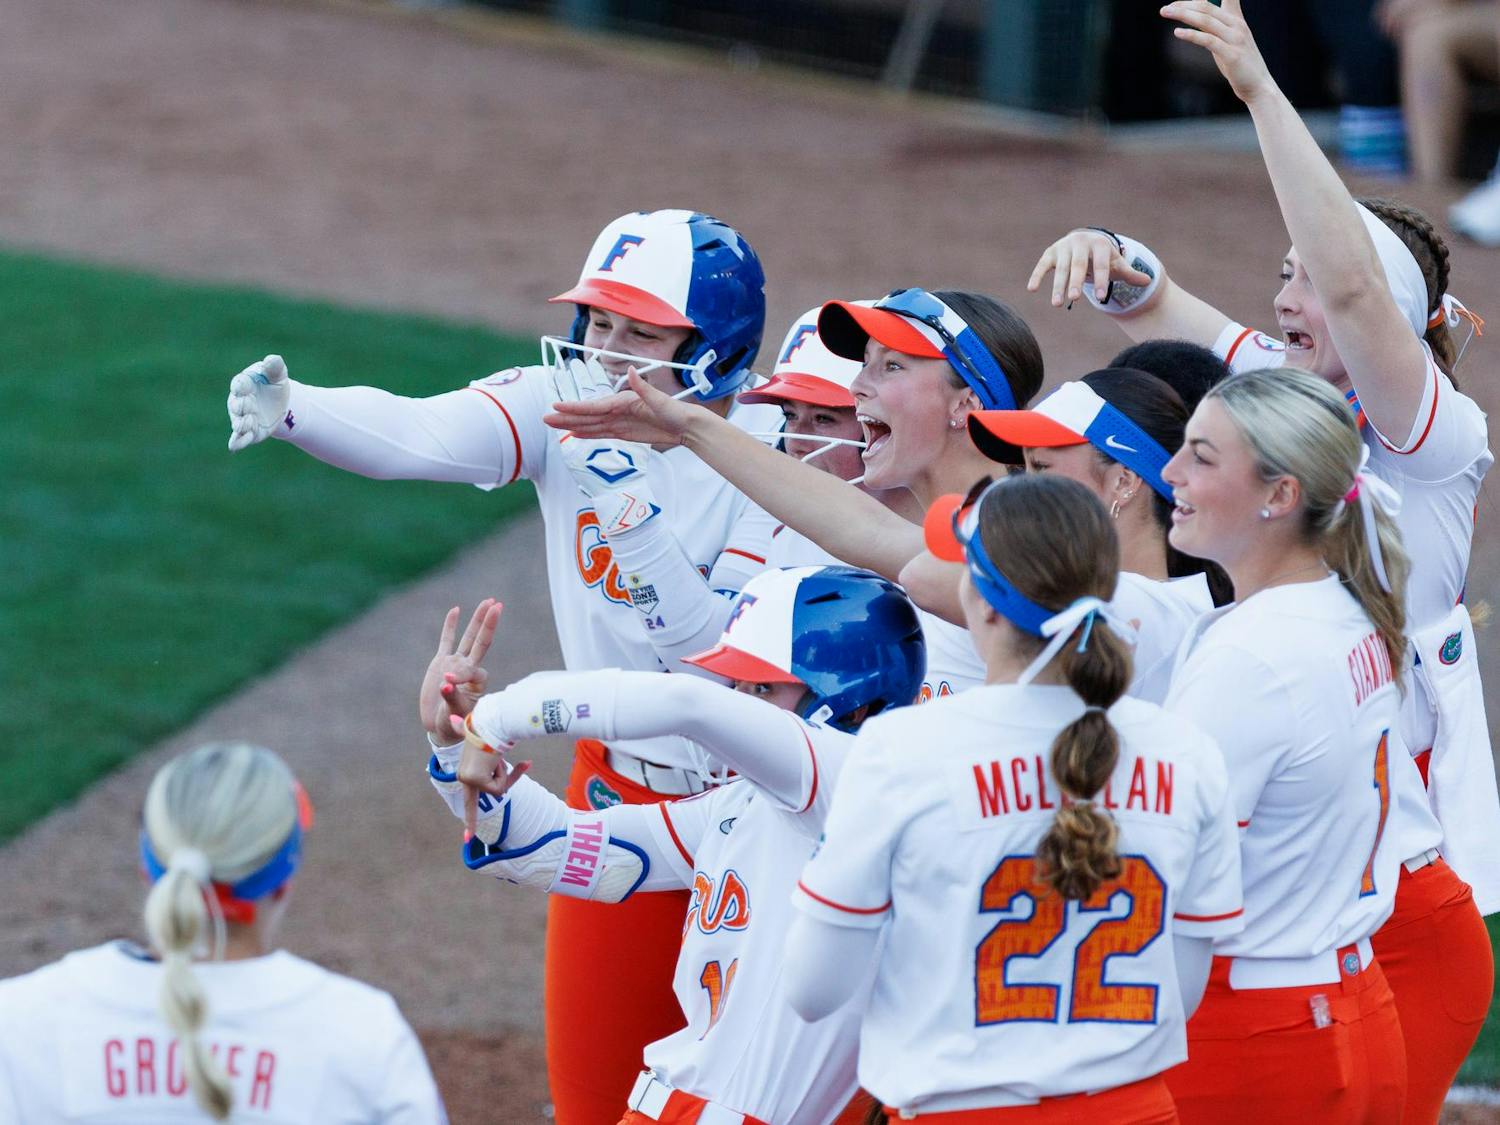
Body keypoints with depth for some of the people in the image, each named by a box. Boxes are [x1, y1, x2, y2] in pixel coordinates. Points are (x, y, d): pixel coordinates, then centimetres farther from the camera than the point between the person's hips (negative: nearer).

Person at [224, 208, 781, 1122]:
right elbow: (414, 435, -26)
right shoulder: (566, 409, -8)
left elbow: (729, 650, -23)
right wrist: (290, 409, -44)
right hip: (621, 788, 3)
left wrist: (631, 514, -33)